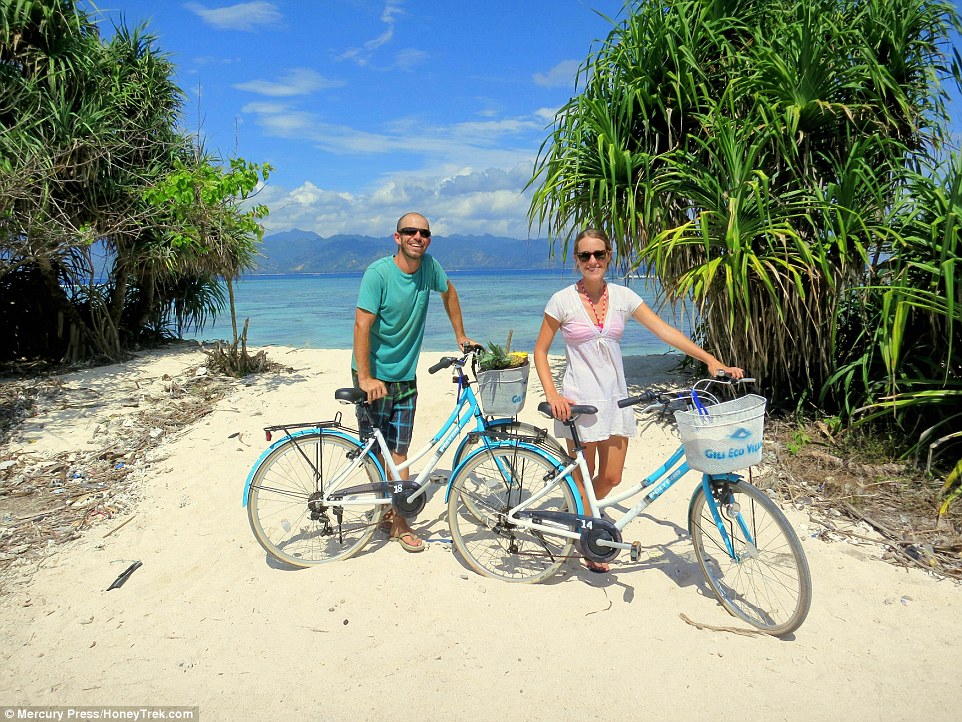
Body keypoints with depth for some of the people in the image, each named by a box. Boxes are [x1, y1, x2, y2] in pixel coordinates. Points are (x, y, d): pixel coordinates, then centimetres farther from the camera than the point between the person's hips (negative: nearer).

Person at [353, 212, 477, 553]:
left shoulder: (429, 266, -2)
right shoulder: (378, 273, -17)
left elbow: (449, 292, 18)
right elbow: (362, 325, -20)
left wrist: (461, 336, 20)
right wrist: (365, 378, -25)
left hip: (405, 375, 4)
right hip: (374, 375, -4)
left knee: (398, 451, 6)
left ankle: (398, 520, 13)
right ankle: (387, 510, 23)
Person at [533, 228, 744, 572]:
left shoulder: (622, 296, 1)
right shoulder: (563, 301, -8)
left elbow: (665, 331, -4)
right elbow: (540, 350, -3)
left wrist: (710, 359, -13)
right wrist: (551, 395, -14)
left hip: (614, 397, 4)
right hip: (579, 400, -4)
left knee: (611, 477, 10)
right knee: (584, 477, 6)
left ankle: (577, 510, 41)